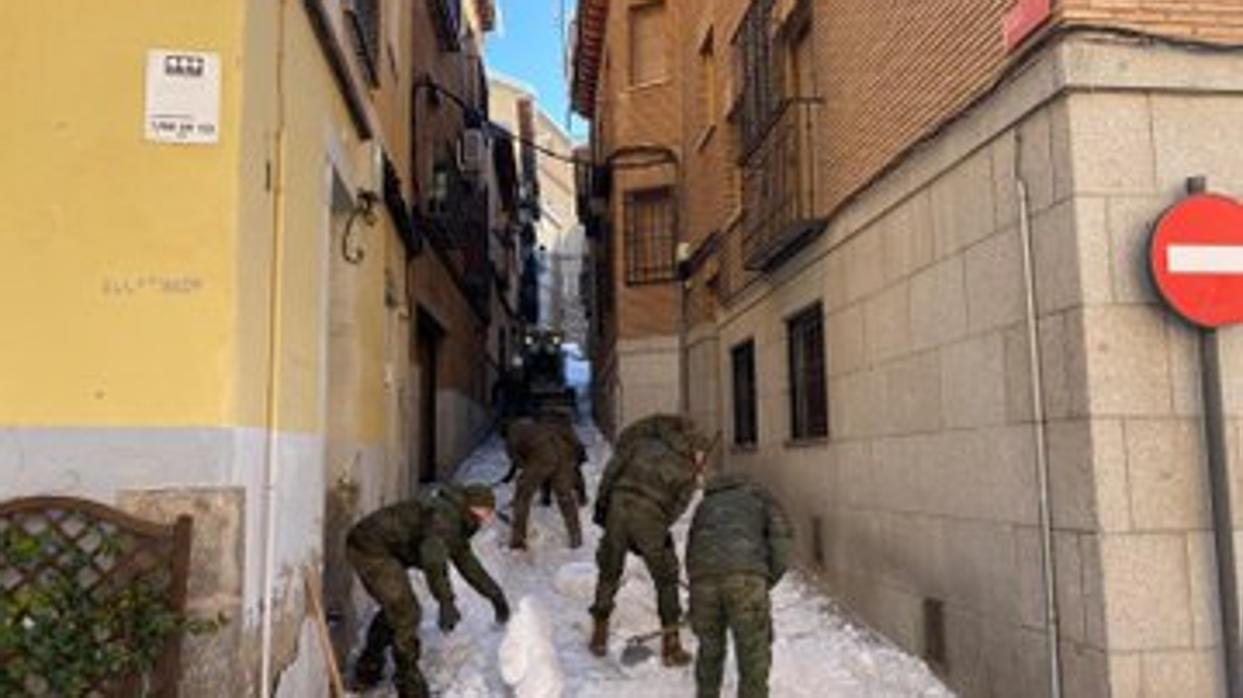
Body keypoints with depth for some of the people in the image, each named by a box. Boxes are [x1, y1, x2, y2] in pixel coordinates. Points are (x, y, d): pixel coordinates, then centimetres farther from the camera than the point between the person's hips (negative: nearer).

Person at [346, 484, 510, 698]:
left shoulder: (456, 520, 13)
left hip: (366, 544, 11)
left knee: (394, 608, 24)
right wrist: (446, 602, -41)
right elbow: (433, 557, -36)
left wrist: (494, 594, 22)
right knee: (406, 612, -8)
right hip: (372, 548, -11)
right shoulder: (445, 514, -19)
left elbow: (466, 560, 23)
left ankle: (366, 672, 37)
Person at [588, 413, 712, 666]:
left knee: (609, 572, 19)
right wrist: (659, 532, 11)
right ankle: (671, 647, 18)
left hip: (618, 506, 3)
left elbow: (613, 468, 12)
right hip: (650, 516, -2)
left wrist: (601, 504, 13)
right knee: (666, 580, 14)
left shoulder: (644, 443, 21)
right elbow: (679, 504, 5)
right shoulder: (688, 470, 14)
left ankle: (599, 636, 28)